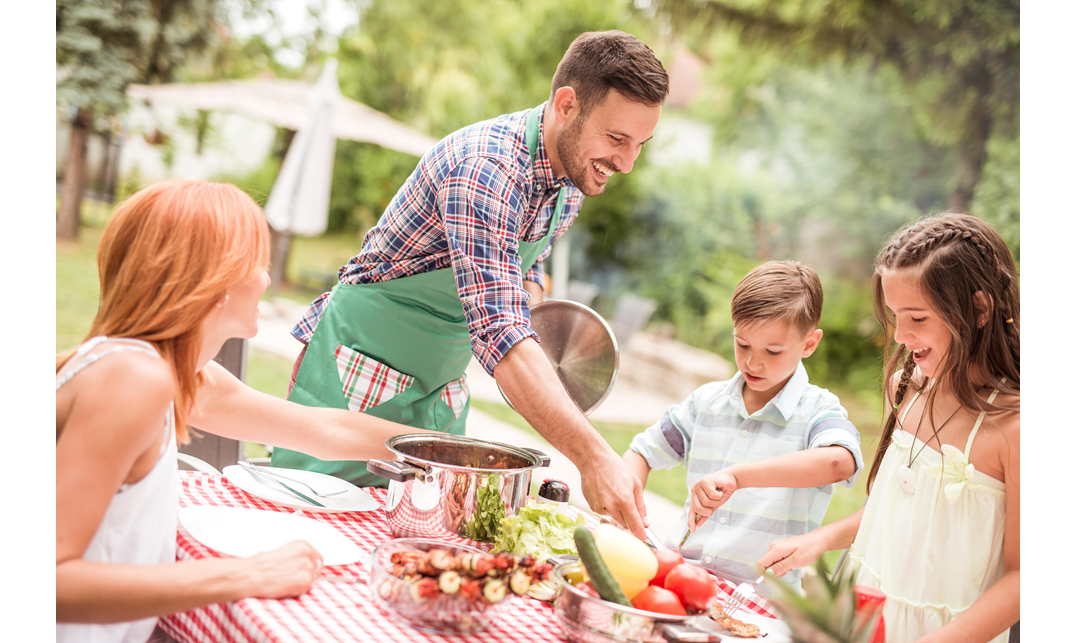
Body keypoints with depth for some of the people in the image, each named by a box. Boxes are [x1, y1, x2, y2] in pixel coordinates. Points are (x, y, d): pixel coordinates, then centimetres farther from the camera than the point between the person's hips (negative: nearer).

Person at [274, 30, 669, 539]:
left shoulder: (573, 172, -2)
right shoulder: (485, 169, -30)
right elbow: (498, 332, -40)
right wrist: (592, 455, -46)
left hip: (440, 387, 8)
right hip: (360, 369, -7)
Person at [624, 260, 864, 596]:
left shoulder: (817, 411, -2)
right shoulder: (707, 400, 13)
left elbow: (840, 462, -24)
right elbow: (643, 452, 23)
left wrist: (736, 475, -32)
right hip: (678, 568, 4)